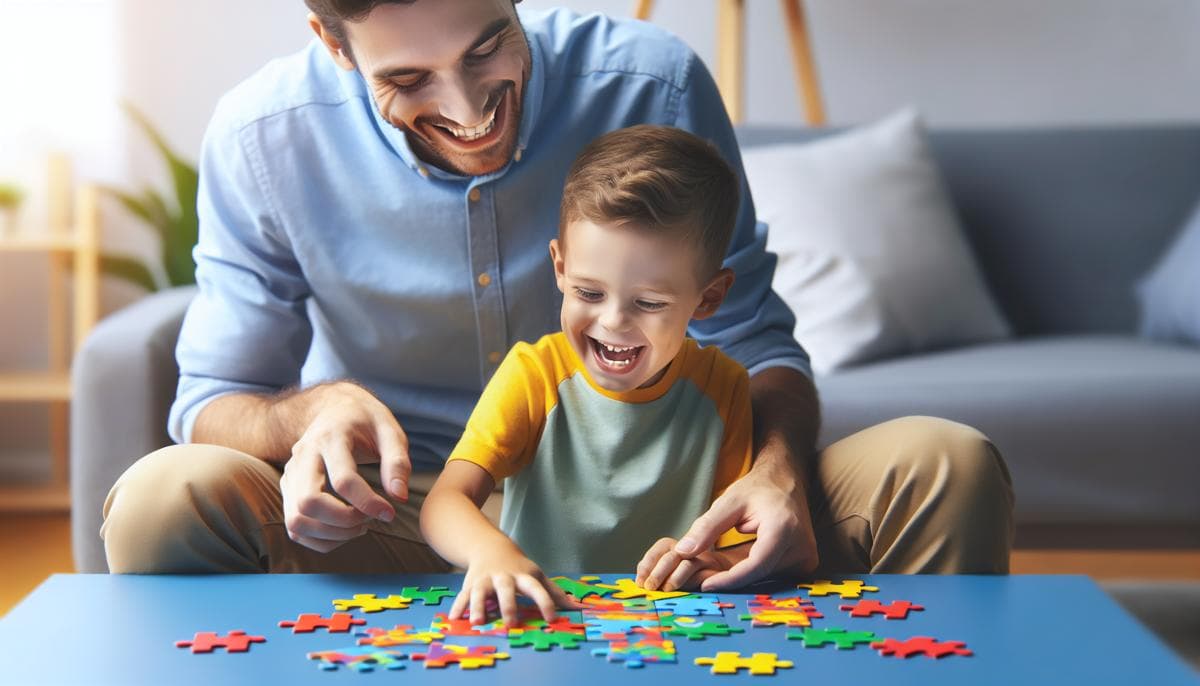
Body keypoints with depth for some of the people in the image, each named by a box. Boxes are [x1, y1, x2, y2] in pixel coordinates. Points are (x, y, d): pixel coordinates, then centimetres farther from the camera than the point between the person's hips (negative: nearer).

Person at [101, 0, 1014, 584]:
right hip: (398, 529, -1)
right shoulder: (261, 141, -11)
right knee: (165, 500, -31)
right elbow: (212, 399, -4)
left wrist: (780, 468, -27)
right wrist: (314, 410, -29)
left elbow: (754, 339, -3)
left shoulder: (654, 86, -12)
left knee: (948, 470, -20)